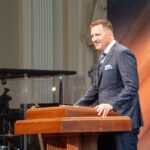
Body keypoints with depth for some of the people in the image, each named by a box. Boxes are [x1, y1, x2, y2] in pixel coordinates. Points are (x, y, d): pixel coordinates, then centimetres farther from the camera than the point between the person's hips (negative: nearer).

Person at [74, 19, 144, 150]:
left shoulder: (122, 53, -11)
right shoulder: (104, 57, 20)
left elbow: (132, 86, -21)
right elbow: (96, 88, 25)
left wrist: (112, 104, -31)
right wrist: (77, 106, 14)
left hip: (123, 119, -10)